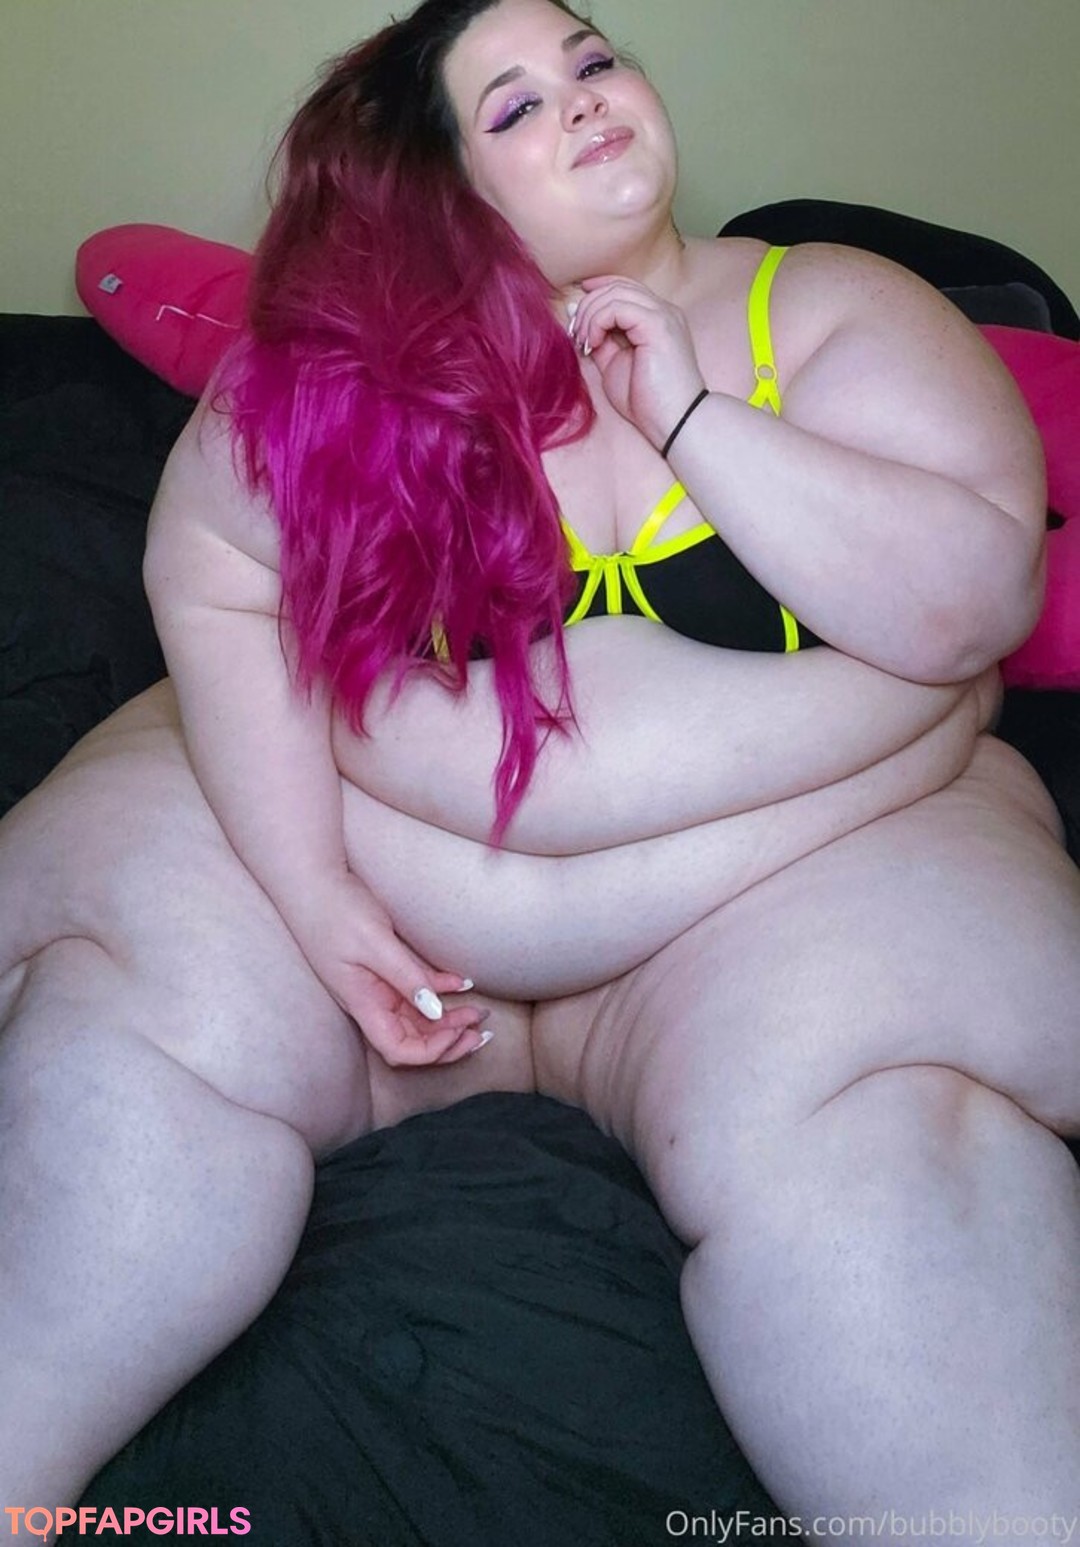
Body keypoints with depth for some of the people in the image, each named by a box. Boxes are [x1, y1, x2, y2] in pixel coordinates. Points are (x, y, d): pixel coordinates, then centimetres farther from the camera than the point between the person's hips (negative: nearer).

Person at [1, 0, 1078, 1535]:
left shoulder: (827, 310, 0)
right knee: (136, 1015, -22)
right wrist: (311, 890, -14)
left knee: (874, 1134, -29)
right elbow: (215, 593, -3)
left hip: (810, 871, 0)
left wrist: (686, 414, -15)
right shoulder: (344, 343, 1)